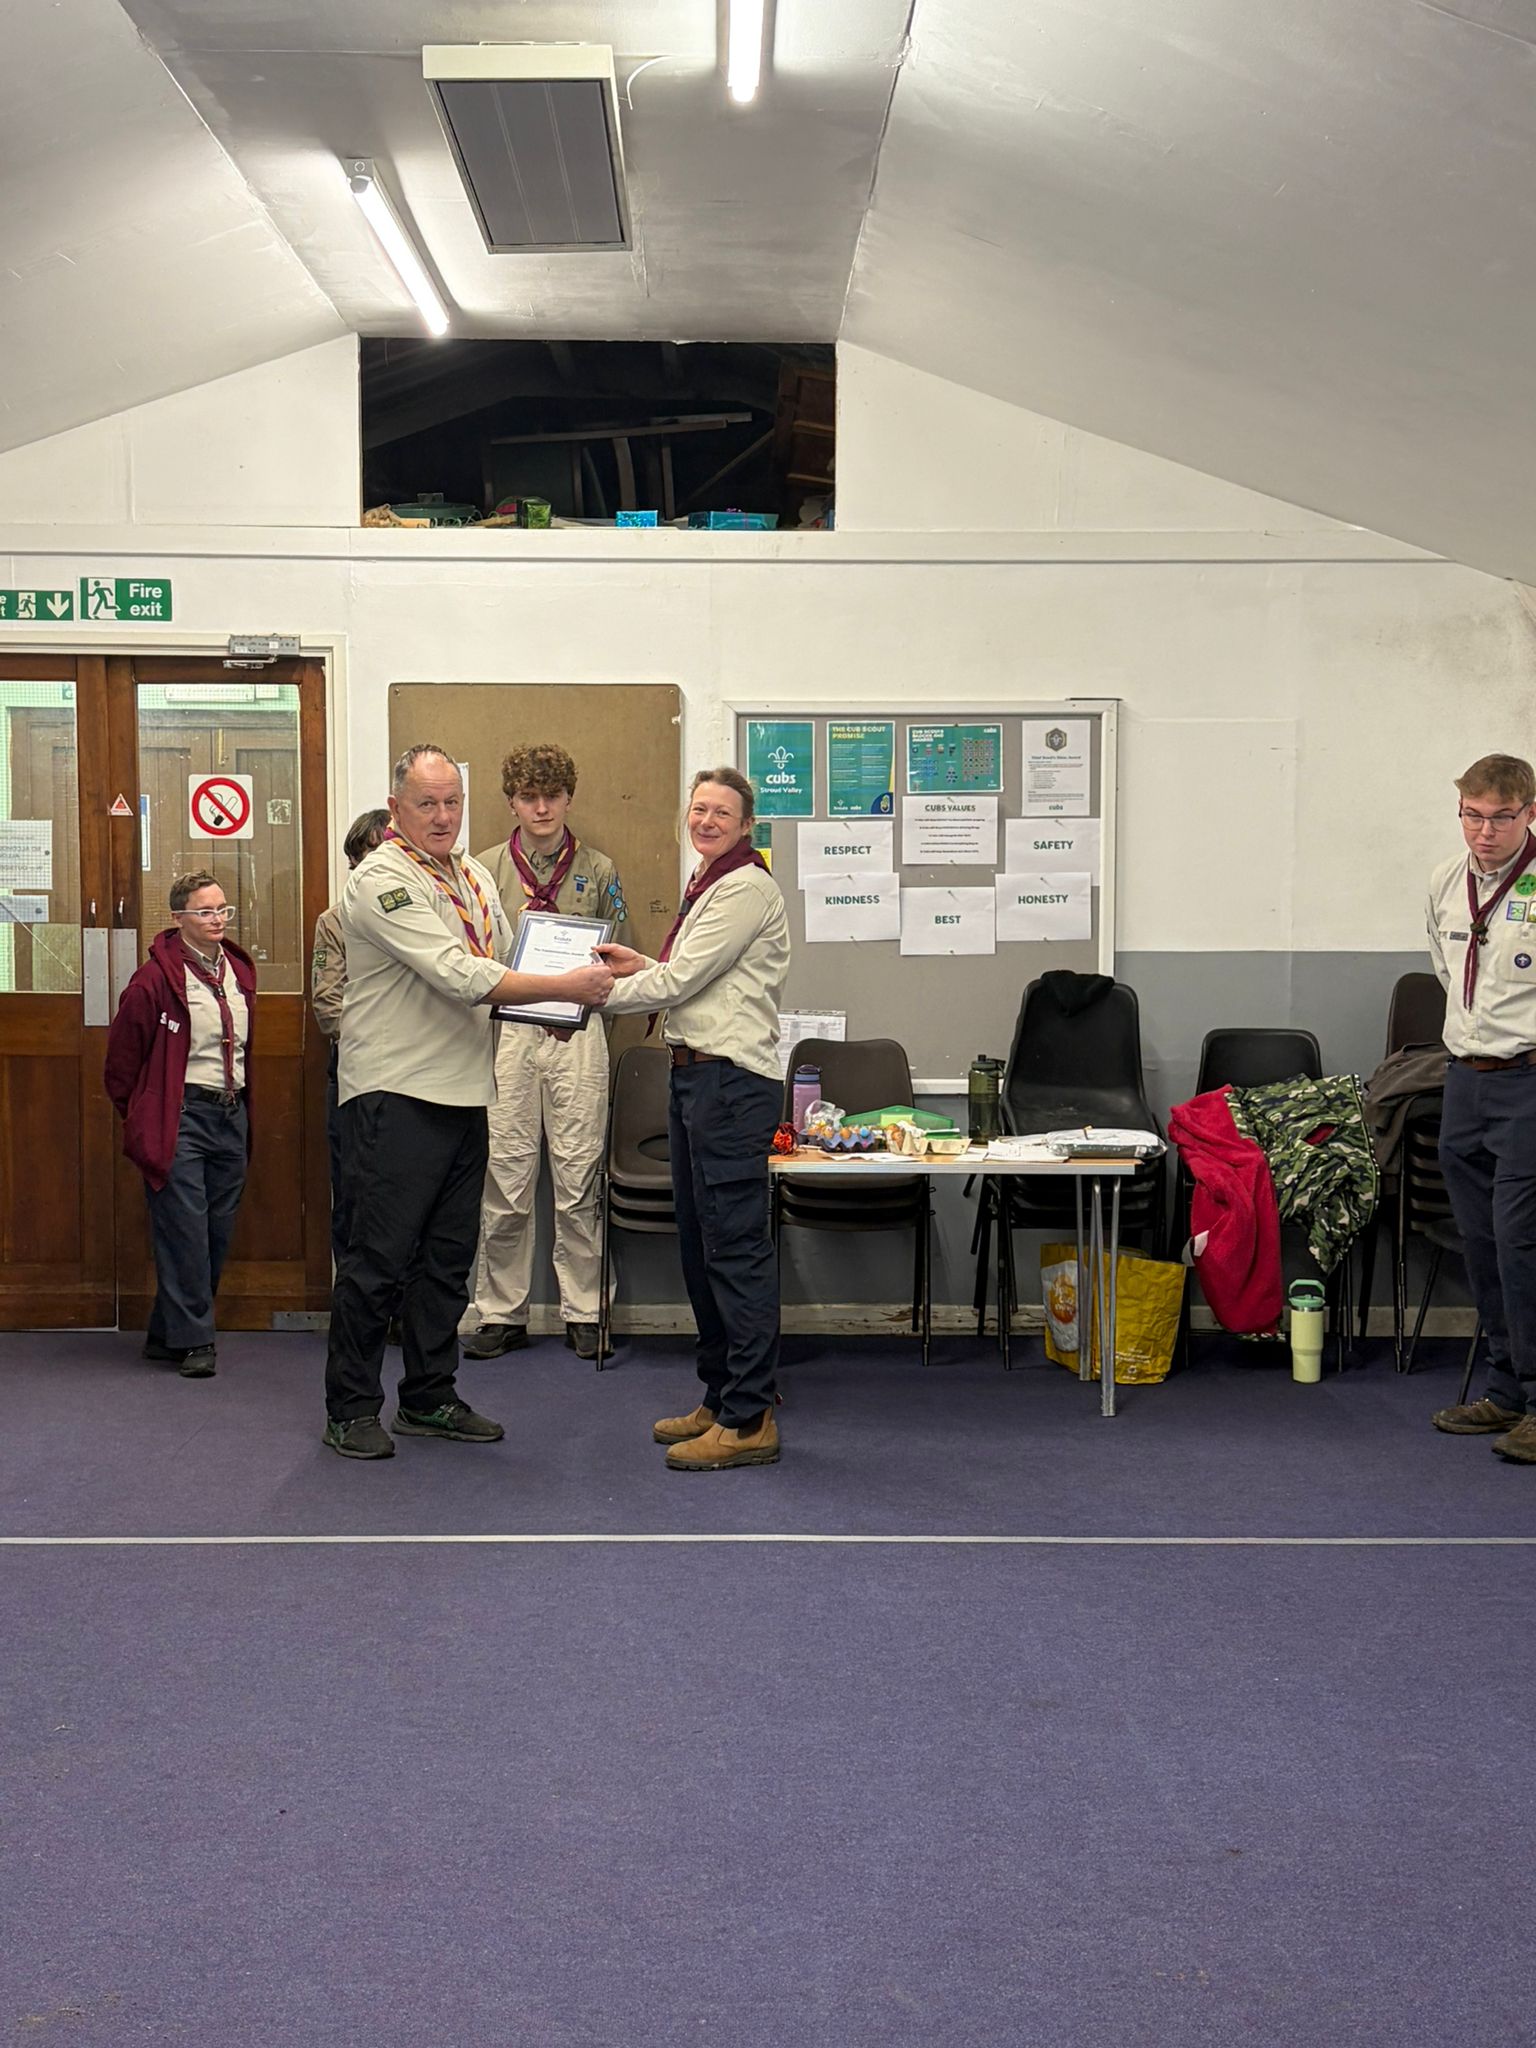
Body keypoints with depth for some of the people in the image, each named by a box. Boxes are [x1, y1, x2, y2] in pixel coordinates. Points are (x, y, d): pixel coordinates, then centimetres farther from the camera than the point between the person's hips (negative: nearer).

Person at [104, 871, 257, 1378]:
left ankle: (167, 1335, 19)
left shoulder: (240, 973, 11)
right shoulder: (156, 979, -10)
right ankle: (192, 1340, 0)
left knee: (218, 1232, 8)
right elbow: (122, 1058, -3)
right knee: (185, 1232, -7)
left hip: (231, 1114, 7)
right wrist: (141, 1118, 2)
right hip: (180, 1119, -7)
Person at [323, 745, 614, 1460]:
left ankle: (430, 1399, 24)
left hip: (464, 1094, 8)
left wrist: (549, 1009, -1)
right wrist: (564, 986, -22)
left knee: (448, 1257, 14)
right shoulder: (382, 879, -13)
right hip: (395, 1097, -8)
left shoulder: (473, 877, 14)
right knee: (379, 1258, -3)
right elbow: (458, 974, -22)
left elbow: (504, 968, 21)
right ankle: (351, 1409, 8)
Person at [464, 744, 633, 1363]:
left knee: (578, 1178, 2)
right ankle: (500, 1313, 11)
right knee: (505, 1179, 1)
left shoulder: (598, 871, 10)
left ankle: (583, 1312, 12)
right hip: (505, 1030, 0)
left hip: (577, 1031, 0)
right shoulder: (485, 869, 8)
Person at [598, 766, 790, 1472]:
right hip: (694, 1072, 11)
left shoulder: (745, 887, -12)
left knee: (735, 1245, -9)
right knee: (699, 1242, 14)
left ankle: (749, 1419, -5)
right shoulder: (709, 884, 19)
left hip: (732, 1077, -11)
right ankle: (720, 1398, 23)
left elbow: (679, 981, -16)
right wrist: (641, 966, 10)